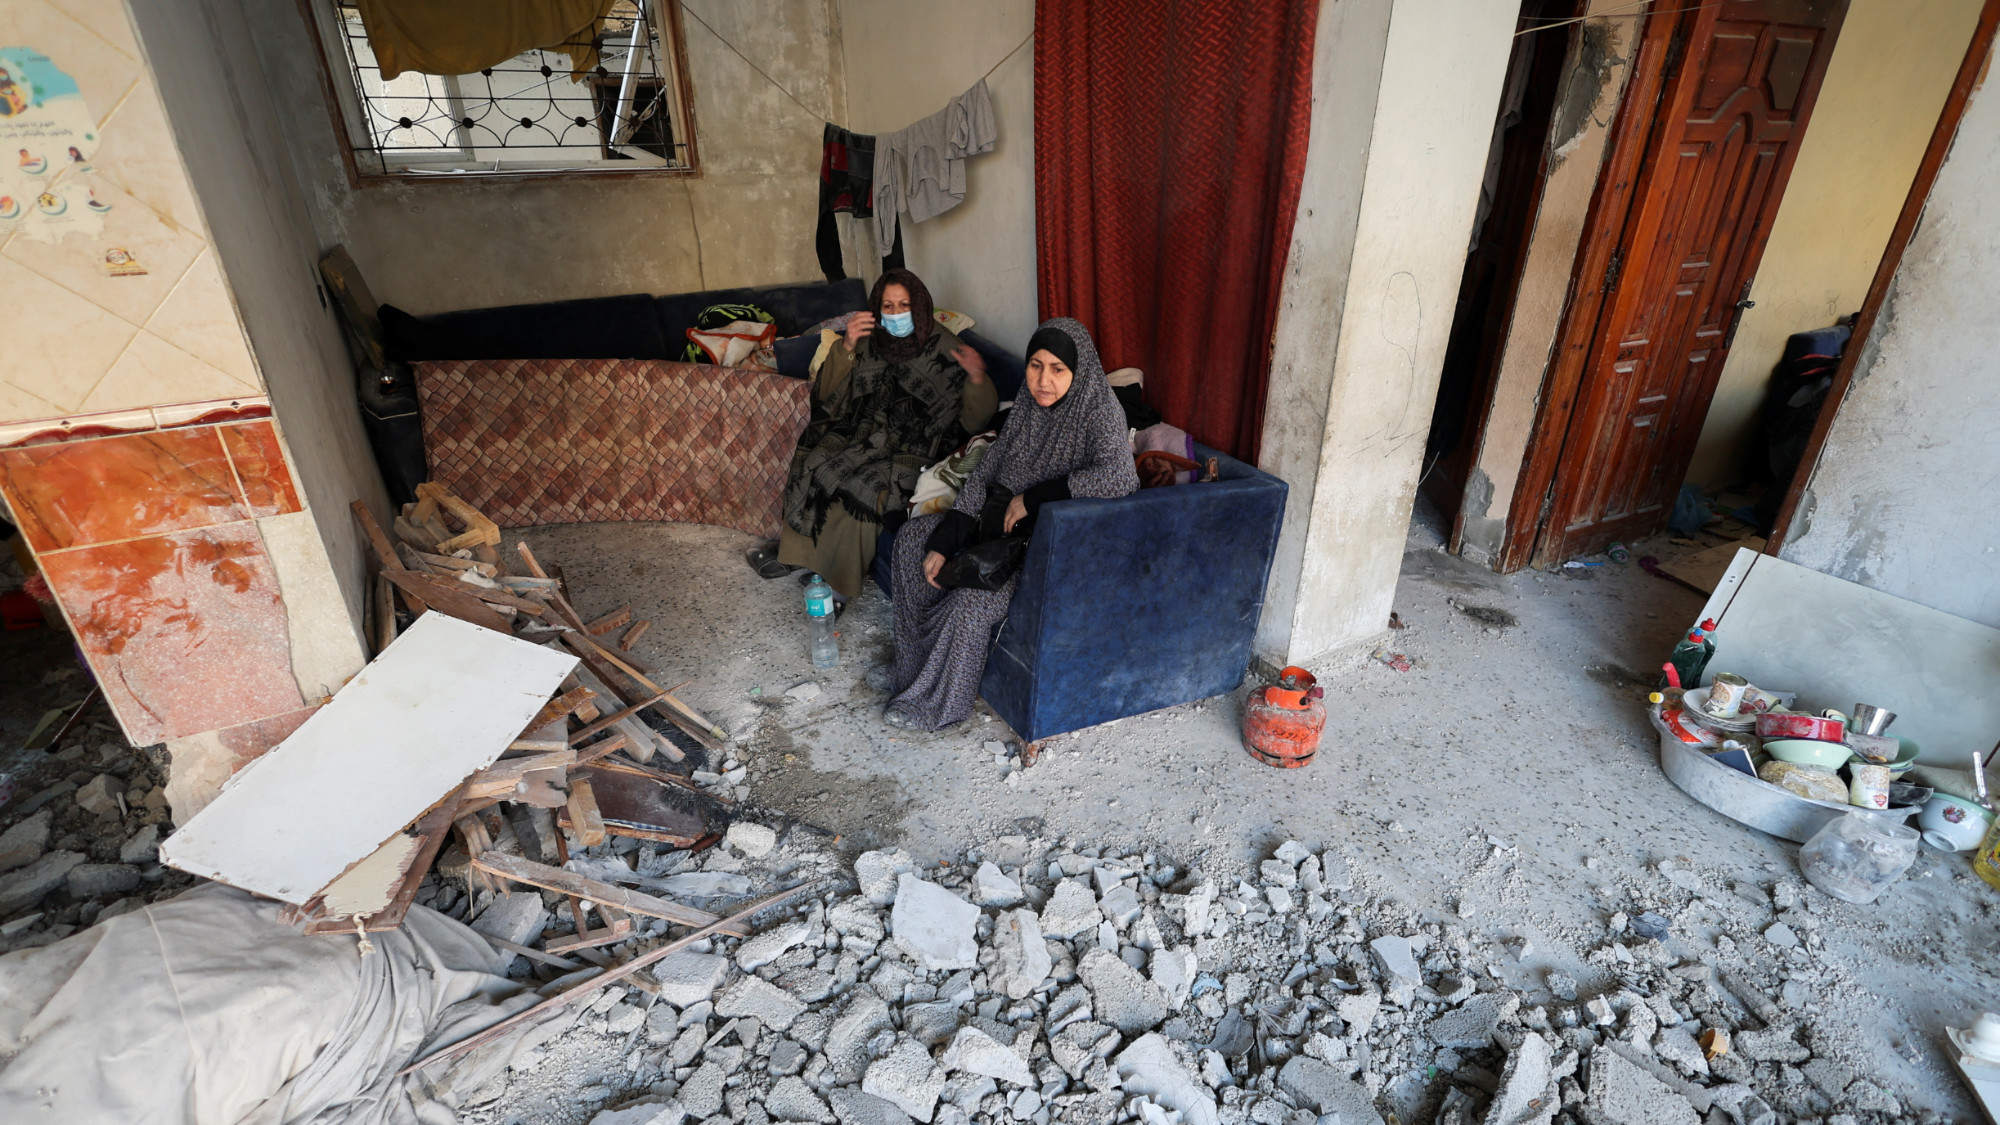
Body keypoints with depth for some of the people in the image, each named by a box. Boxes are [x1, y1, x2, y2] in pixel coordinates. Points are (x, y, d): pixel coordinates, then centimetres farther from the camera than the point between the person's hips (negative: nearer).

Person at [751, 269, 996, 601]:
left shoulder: (943, 349, -3)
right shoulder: (869, 342, 7)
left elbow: (974, 420, -8)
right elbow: (827, 393, 5)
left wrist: (977, 380, -29)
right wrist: (847, 347, -10)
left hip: (910, 447, -4)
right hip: (862, 433, 4)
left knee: (860, 486, -29)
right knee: (811, 468, -21)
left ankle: (840, 582, -10)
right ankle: (792, 550, -1)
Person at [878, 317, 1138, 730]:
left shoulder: (1100, 411, -21)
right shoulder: (1029, 404, 0)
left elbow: (1121, 477, -40)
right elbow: (984, 475, 1)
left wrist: (1033, 498, -30)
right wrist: (943, 543, -8)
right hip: (1006, 519, 8)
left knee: (973, 597, -27)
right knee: (913, 537, 3)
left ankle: (940, 704, -1)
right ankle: (914, 665, 15)